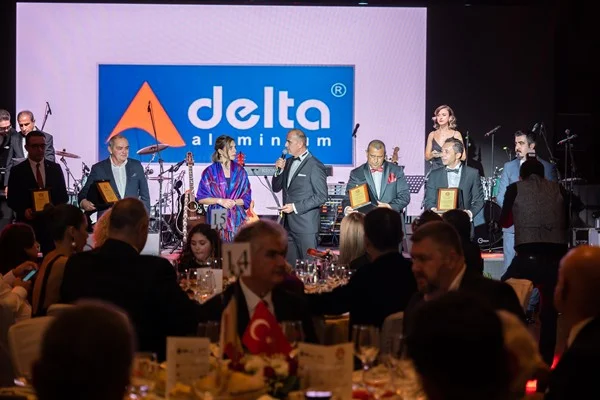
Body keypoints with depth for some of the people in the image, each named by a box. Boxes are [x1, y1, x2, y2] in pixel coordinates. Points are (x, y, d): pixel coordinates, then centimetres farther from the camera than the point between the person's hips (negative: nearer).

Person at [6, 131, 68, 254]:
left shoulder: (55, 168, 8)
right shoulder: (17, 171, 1)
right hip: (27, 224, -2)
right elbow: (11, 199, 2)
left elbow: (63, 195, 11)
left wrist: (56, 208, -9)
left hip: (52, 222, 2)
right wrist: (23, 211, -16)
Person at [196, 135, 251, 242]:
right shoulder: (210, 172, 1)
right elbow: (201, 198, 1)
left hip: (237, 218, 2)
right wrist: (219, 200, -10)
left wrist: (233, 202, -8)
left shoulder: (240, 171, 8)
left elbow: (247, 198, 9)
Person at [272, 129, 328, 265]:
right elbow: (276, 188, 17)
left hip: (305, 225, -7)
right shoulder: (288, 162, 14)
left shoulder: (315, 166, -9)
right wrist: (279, 170, -1)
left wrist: (296, 207, -15)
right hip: (288, 224, 7)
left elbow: (321, 196, -13)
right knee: (290, 265, 8)